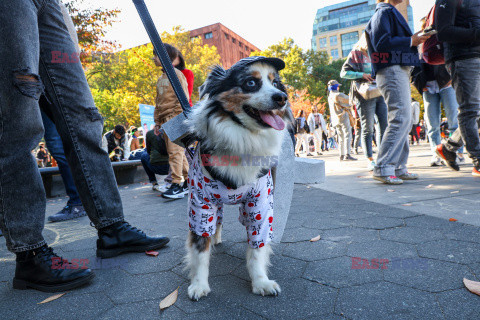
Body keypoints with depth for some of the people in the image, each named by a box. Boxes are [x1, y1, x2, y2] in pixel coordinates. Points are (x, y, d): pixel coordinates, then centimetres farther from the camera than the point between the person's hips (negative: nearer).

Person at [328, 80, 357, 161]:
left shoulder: (329, 97, 17)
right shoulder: (338, 95, -9)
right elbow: (348, 99, -2)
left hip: (335, 120, 8)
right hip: (343, 117, -8)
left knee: (341, 137, 11)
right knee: (347, 136, -12)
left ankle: (342, 155, 10)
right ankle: (347, 155, -22)